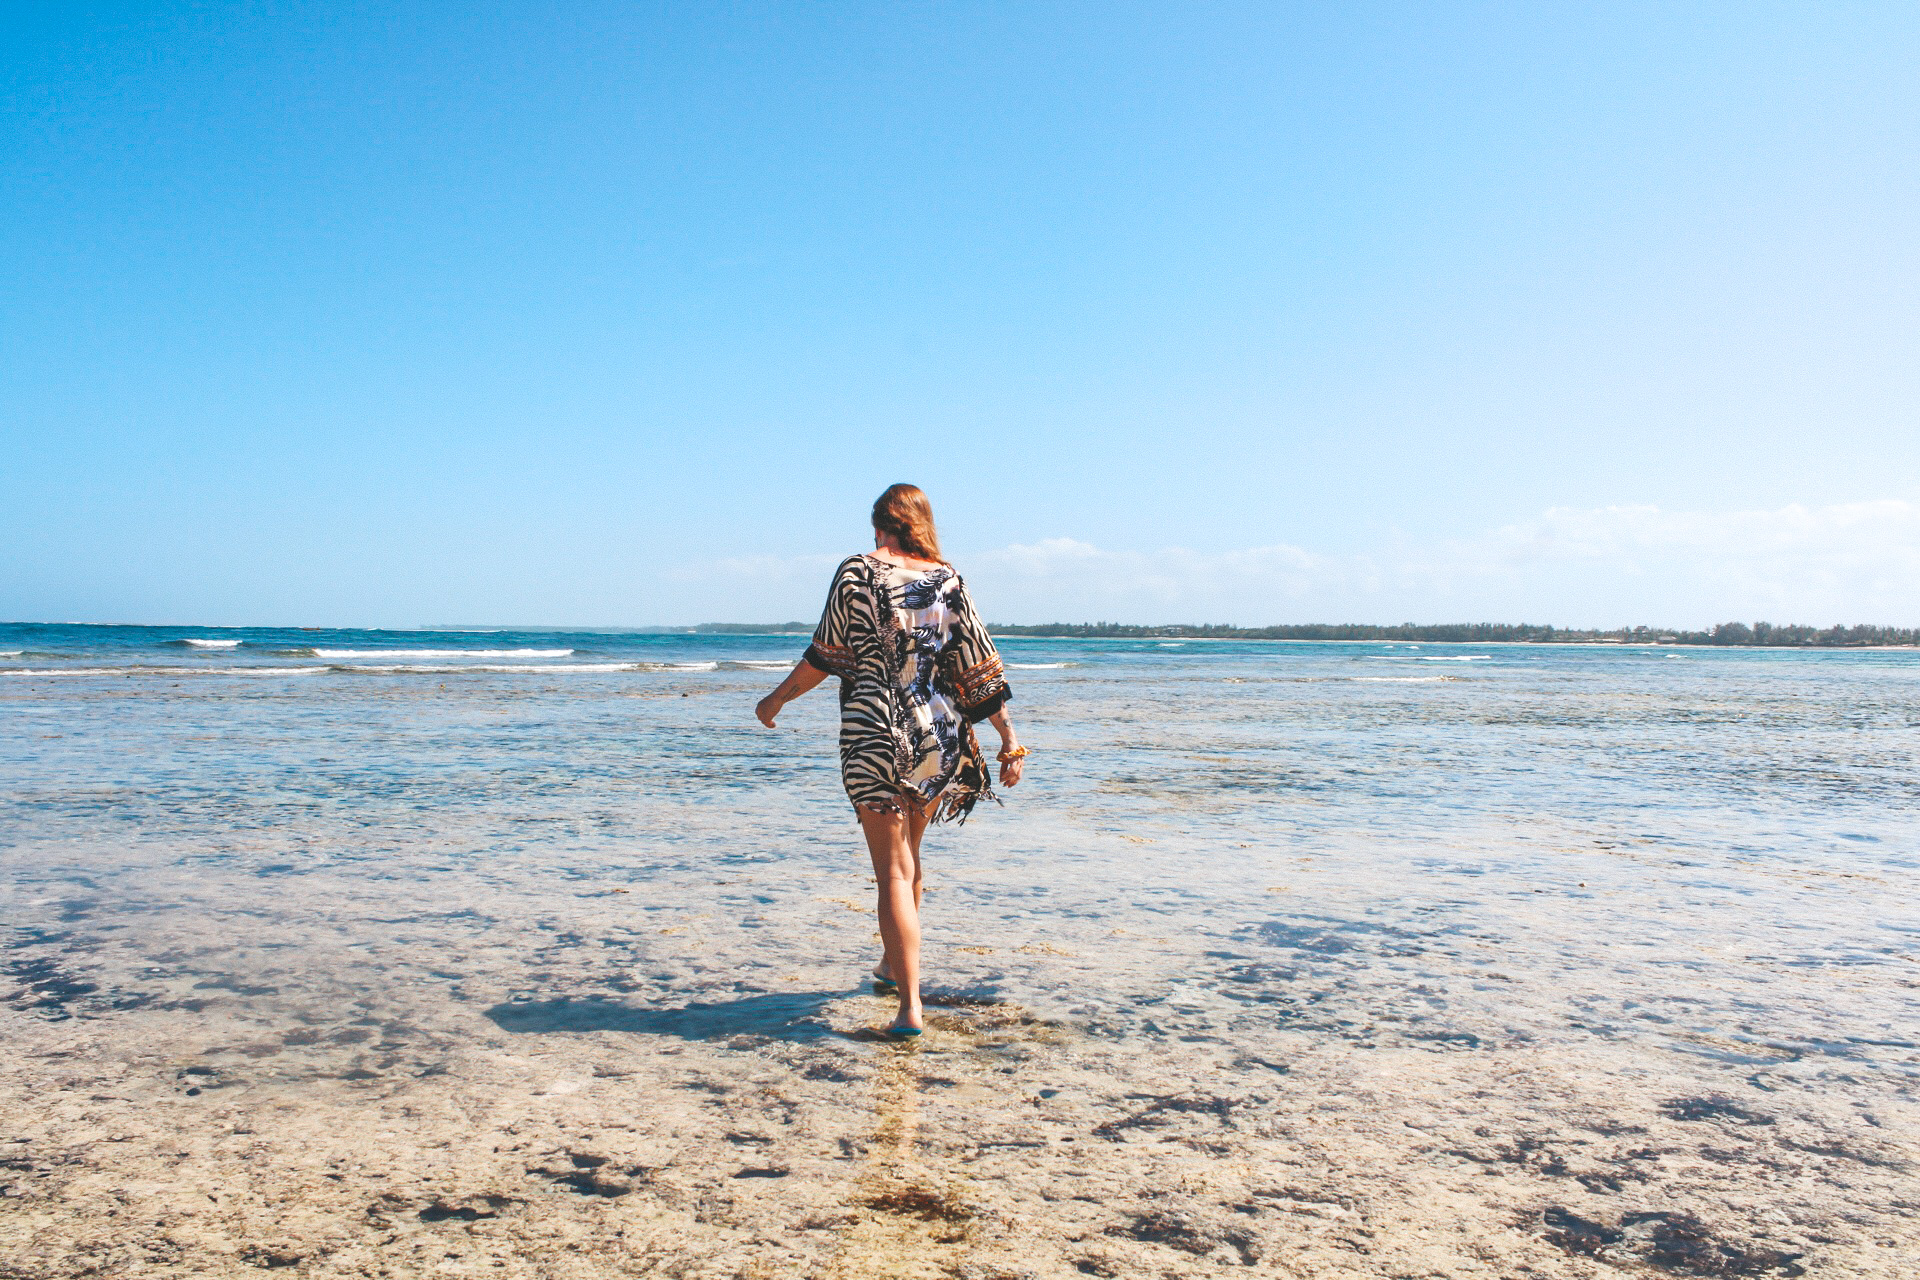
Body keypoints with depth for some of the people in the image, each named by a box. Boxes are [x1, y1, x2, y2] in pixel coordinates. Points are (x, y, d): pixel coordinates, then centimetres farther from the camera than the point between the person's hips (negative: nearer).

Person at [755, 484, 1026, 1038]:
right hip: (939, 736, 4)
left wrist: (777, 699, 13)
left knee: (893, 871, 0)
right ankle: (893, 963, 42)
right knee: (908, 855, 23)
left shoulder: (857, 571, -5)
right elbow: (981, 667, 2)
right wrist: (1009, 737, 6)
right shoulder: (948, 580, 4)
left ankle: (910, 1006, -6)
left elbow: (824, 655, -2)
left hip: (876, 735, -4)